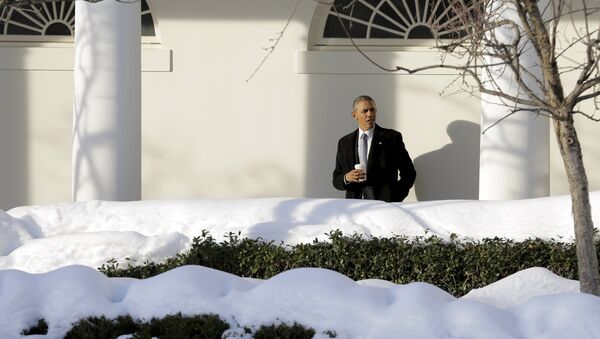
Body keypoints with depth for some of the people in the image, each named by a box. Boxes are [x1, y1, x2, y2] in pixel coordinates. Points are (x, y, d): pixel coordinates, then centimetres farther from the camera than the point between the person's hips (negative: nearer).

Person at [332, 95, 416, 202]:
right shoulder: (344, 143, 13)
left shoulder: (392, 137, 4)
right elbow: (336, 180, 13)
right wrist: (346, 178, -8)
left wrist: (396, 197, -5)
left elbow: (409, 173, 6)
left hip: (385, 204, -2)